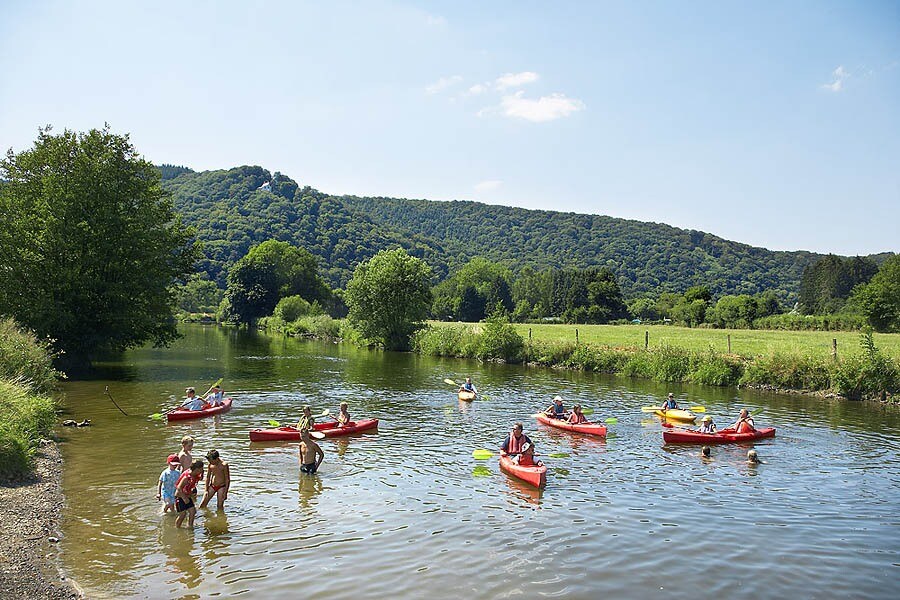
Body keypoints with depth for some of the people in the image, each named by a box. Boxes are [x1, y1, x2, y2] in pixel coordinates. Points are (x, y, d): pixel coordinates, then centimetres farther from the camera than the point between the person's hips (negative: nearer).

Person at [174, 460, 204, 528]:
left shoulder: (195, 476, -3)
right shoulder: (187, 477, -29)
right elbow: (179, 488, -28)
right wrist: (184, 498, -23)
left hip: (187, 496, 8)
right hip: (180, 497, -8)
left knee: (193, 511, 2)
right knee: (183, 514, -4)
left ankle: (190, 526, 15)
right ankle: (177, 528, 13)